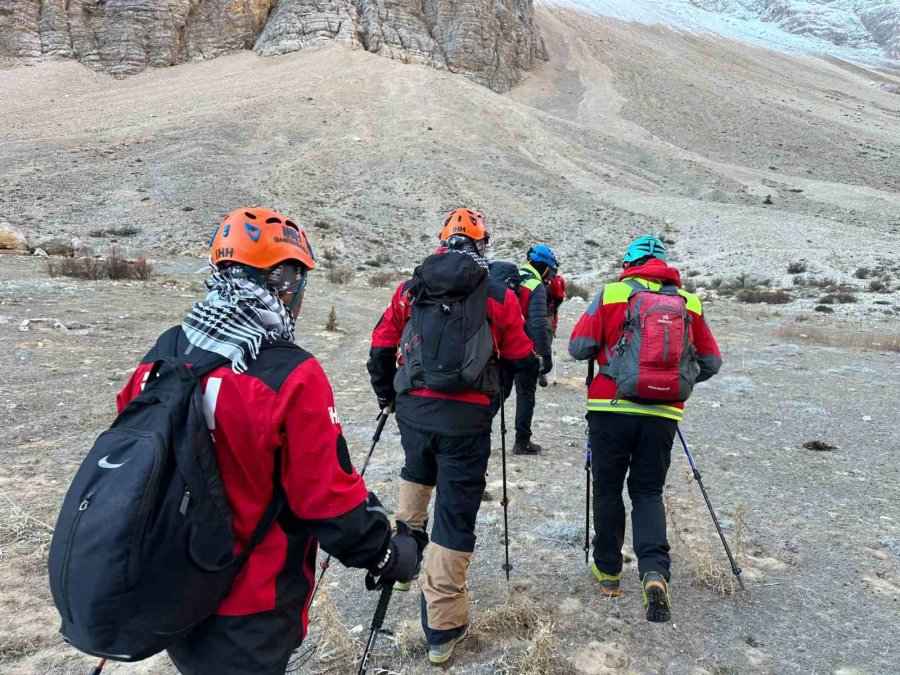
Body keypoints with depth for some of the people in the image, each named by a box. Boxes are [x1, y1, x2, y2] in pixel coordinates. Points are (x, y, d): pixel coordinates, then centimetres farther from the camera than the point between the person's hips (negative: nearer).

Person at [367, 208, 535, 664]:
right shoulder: (499, 295, 0)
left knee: (418, 470, 36)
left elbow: (381, 347, 12)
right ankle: (442, 629, 12)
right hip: (466, 416, -3)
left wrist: (386, 394, 27)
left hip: (413, 408, 3)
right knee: (455, 515, 4)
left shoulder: (411, 288, 8)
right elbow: (522, 360, 4)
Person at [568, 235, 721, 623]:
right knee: (648, 492, 14)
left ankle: (608, 570, 26)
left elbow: (579, 347, -5)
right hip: (663, 415, 2)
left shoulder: (611, 293, -2)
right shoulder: (689, 303, 7)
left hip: (612, 408, -2)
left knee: (608, 489, 14)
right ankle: (655, 571, -5)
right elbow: (711, 362, 12)